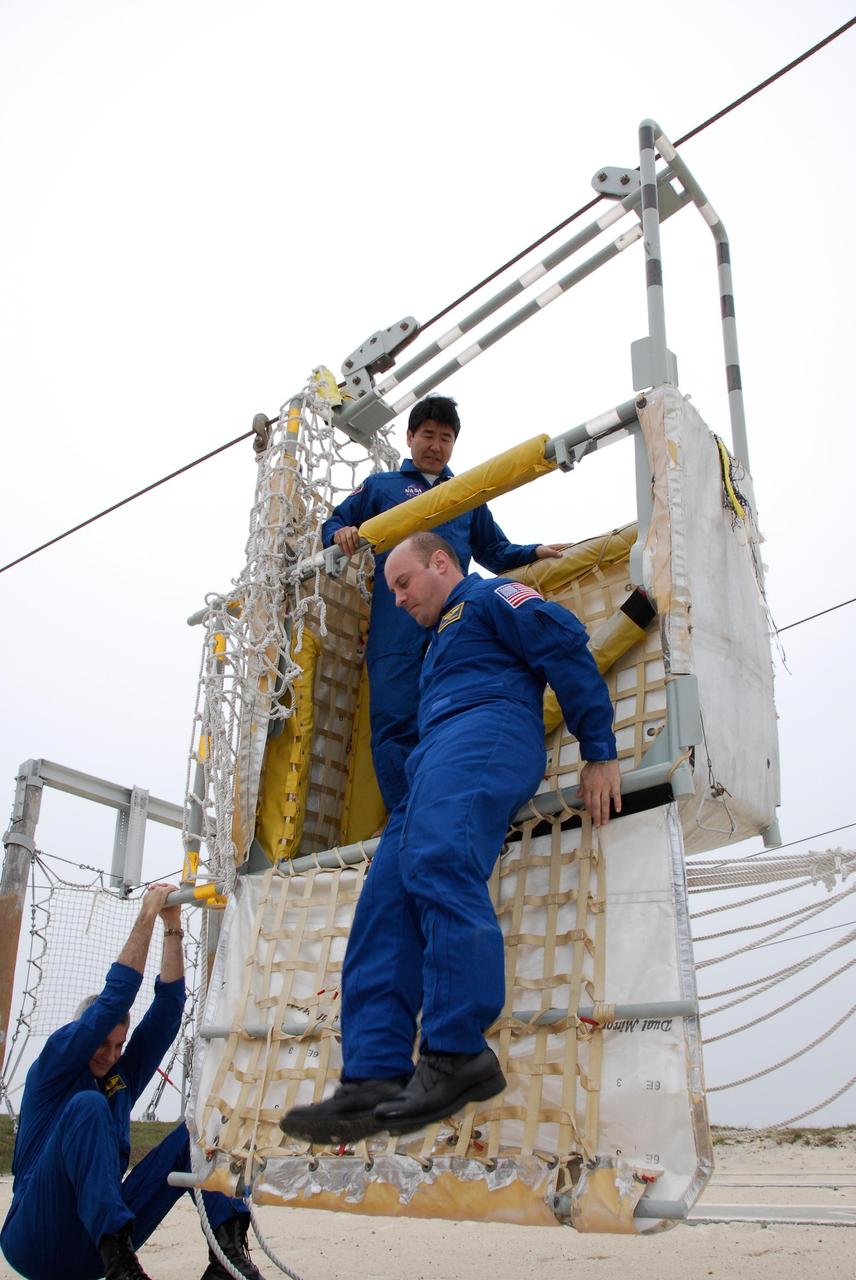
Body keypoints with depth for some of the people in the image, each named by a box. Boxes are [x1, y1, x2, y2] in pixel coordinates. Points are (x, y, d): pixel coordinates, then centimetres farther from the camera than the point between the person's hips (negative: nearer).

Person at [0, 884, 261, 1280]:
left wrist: (173, 927, -1)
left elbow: (167, 1007, 6)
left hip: (100, 1240, 6)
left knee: (194, 1132, -8)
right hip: (36, 1242, -6)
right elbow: (114, 998, -12)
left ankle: (228, 1245, -29)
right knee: (88, 1105, -29)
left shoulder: (123, 1076, 14)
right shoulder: (52, 1066, -2)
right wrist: (147, 916, -13)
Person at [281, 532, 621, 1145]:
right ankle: (374, 1078, -19)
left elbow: (567, 649, -1)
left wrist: (599, 752, -9)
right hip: (437, 763, 9)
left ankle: (458, 1054, -37)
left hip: (487, 733, -9)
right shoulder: (443, 638, 41)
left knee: (438, 863, -32)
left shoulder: (489, 597, 13)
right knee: (384, 907, -9)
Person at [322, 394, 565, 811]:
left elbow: (496, 552, 33)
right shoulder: (380, 486, 26)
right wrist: (341, 534, 0)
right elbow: (332, 525, 25)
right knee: (396, 722, -14)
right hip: (397, 624, -2)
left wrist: (533, 552, 13)